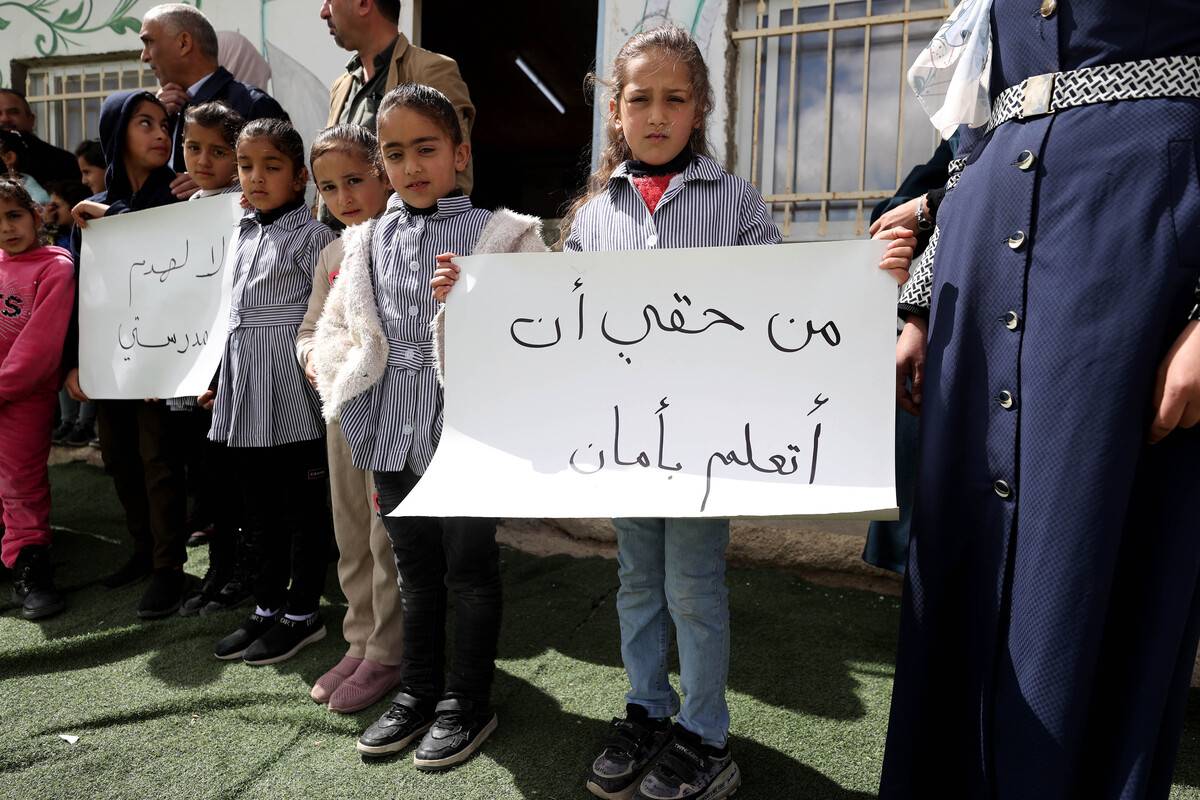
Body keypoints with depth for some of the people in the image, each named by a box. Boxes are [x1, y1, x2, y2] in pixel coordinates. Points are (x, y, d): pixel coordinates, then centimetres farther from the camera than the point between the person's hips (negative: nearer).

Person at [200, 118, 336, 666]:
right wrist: (217, 378, 19)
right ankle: (268, 606, 30)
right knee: (258, 503, 15)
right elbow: (235, 312, 19)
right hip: (244, 385, 8)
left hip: (291, 385, -7)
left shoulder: (312, 235, -5)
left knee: (301, 502, 4)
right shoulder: (243, 234, 15)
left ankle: (303, 613, 18)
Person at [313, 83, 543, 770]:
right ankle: (419, 691, 36)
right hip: (392, 430, 5)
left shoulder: (496, 234, -3)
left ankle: (469, 702, 27)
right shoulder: (372, 239, 11)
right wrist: (342, 380, 4)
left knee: (469, 567, 8)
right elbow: (339, 322, 18)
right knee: (415, 567, 18)